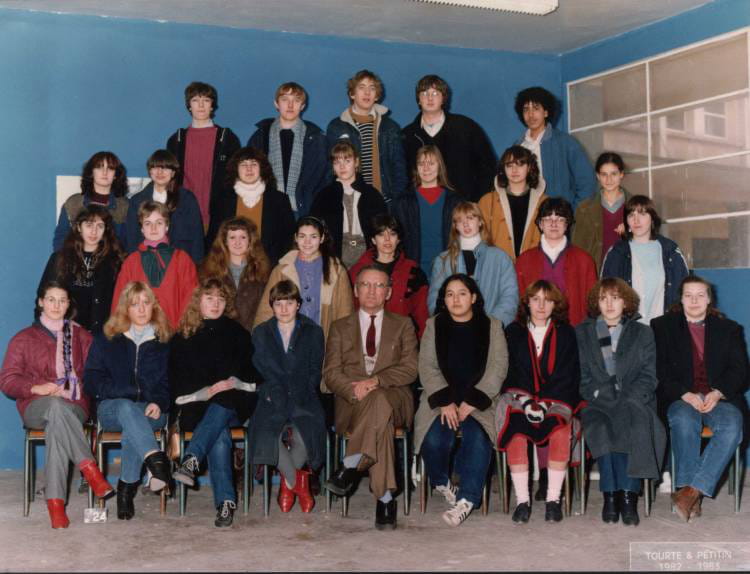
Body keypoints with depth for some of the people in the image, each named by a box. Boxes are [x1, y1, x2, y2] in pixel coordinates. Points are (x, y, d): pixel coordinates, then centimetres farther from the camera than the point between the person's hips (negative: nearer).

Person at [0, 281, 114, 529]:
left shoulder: (81, 336, 20)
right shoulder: (23, 339, 15)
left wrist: (75, 388, -3)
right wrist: (36, 388, -12)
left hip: (74, 407, 1)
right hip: (36, 408, -1)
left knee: (56, 425, -38)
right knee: (56, 406, -40)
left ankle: (55, 501, -41)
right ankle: (89, 468, -44)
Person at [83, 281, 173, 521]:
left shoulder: (166, 341, 15)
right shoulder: (106, 339, 16)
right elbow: (91, 380, 9)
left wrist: (159, 403, -14)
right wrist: (125, 393, -7)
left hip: (152, 411, 0)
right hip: (111, 408, 0)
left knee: (132, 424, -37)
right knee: (127, 409, -38)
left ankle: (127, 487, -32)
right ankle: (157, 462, -59)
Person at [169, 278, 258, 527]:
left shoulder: (237, 333, 18)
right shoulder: (182, 338, 15)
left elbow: (251, 371, 14)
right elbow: (177, 379, 9)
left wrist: (231, 383, -6)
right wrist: (206, 391, -8)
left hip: (233, 405, 1)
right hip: (196, 406, -1)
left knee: (220, 410, -37)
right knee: (219, 434, -33)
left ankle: (191, 460, -56)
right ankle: (226, 502, -43)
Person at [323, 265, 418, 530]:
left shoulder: (403, 325, 20)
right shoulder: (340, 328, 21)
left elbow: (409, 369, 4)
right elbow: (330, 373, 8)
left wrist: (375, 381, -14)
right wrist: (354, 389, -15)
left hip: (395, 397, 0)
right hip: (352, 401, 0)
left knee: (379, 399, -40)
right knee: (380, 416, -37)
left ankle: (350, 466, -40)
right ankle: (385, 498, -40)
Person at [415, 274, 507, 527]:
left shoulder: (491, 326, 9)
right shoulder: (434, 326, 13)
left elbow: (498, 367, -1)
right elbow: (427, 367, 3)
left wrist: (472, 402, -12)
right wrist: (445, 401, -12)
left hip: (479, 400, -1)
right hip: (441, 399, 1)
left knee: (478, 437, -31)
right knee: (434, 439, -26)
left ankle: (467, 499, -26)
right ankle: (442, 483, 4)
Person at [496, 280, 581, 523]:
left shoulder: (566, 334, 11)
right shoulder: (513, 332, 13)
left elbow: (568, 375, 2)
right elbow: (510, 372, 5)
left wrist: (545, 402, -13)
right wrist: (527, 402, -12)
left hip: (557, 399, 0)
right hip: (521, 396, 0)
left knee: (560, 429, -32)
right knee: (516, 431, -31)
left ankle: (553, 498, -25)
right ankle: (522, 500, -28)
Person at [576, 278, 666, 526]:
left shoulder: (642, 333, 17)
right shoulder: (582, 333, 18)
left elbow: (648, 377, 8)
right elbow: (581, 376, 10)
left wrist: (628, 400, -9)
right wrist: (596, 395, -7)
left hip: (634, 401, 0)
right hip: (598, 403, 0)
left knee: (633, 423, -35)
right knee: (601, 428, -34)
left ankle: (623, 494, -35)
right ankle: (626, 495, -31)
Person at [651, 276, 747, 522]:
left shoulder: (729, 329, 19)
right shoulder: (662, 326, 14)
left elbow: (739, 371, 9)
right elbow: (660, 371, 3)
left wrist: (717, 393, -11)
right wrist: (686, 395, -13)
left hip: (720, 397, 1)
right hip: (680, 398, -1)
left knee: (732, 426, -32)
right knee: (683, 421, -36)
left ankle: (693, 490, -35)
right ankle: (690, 497, -36)